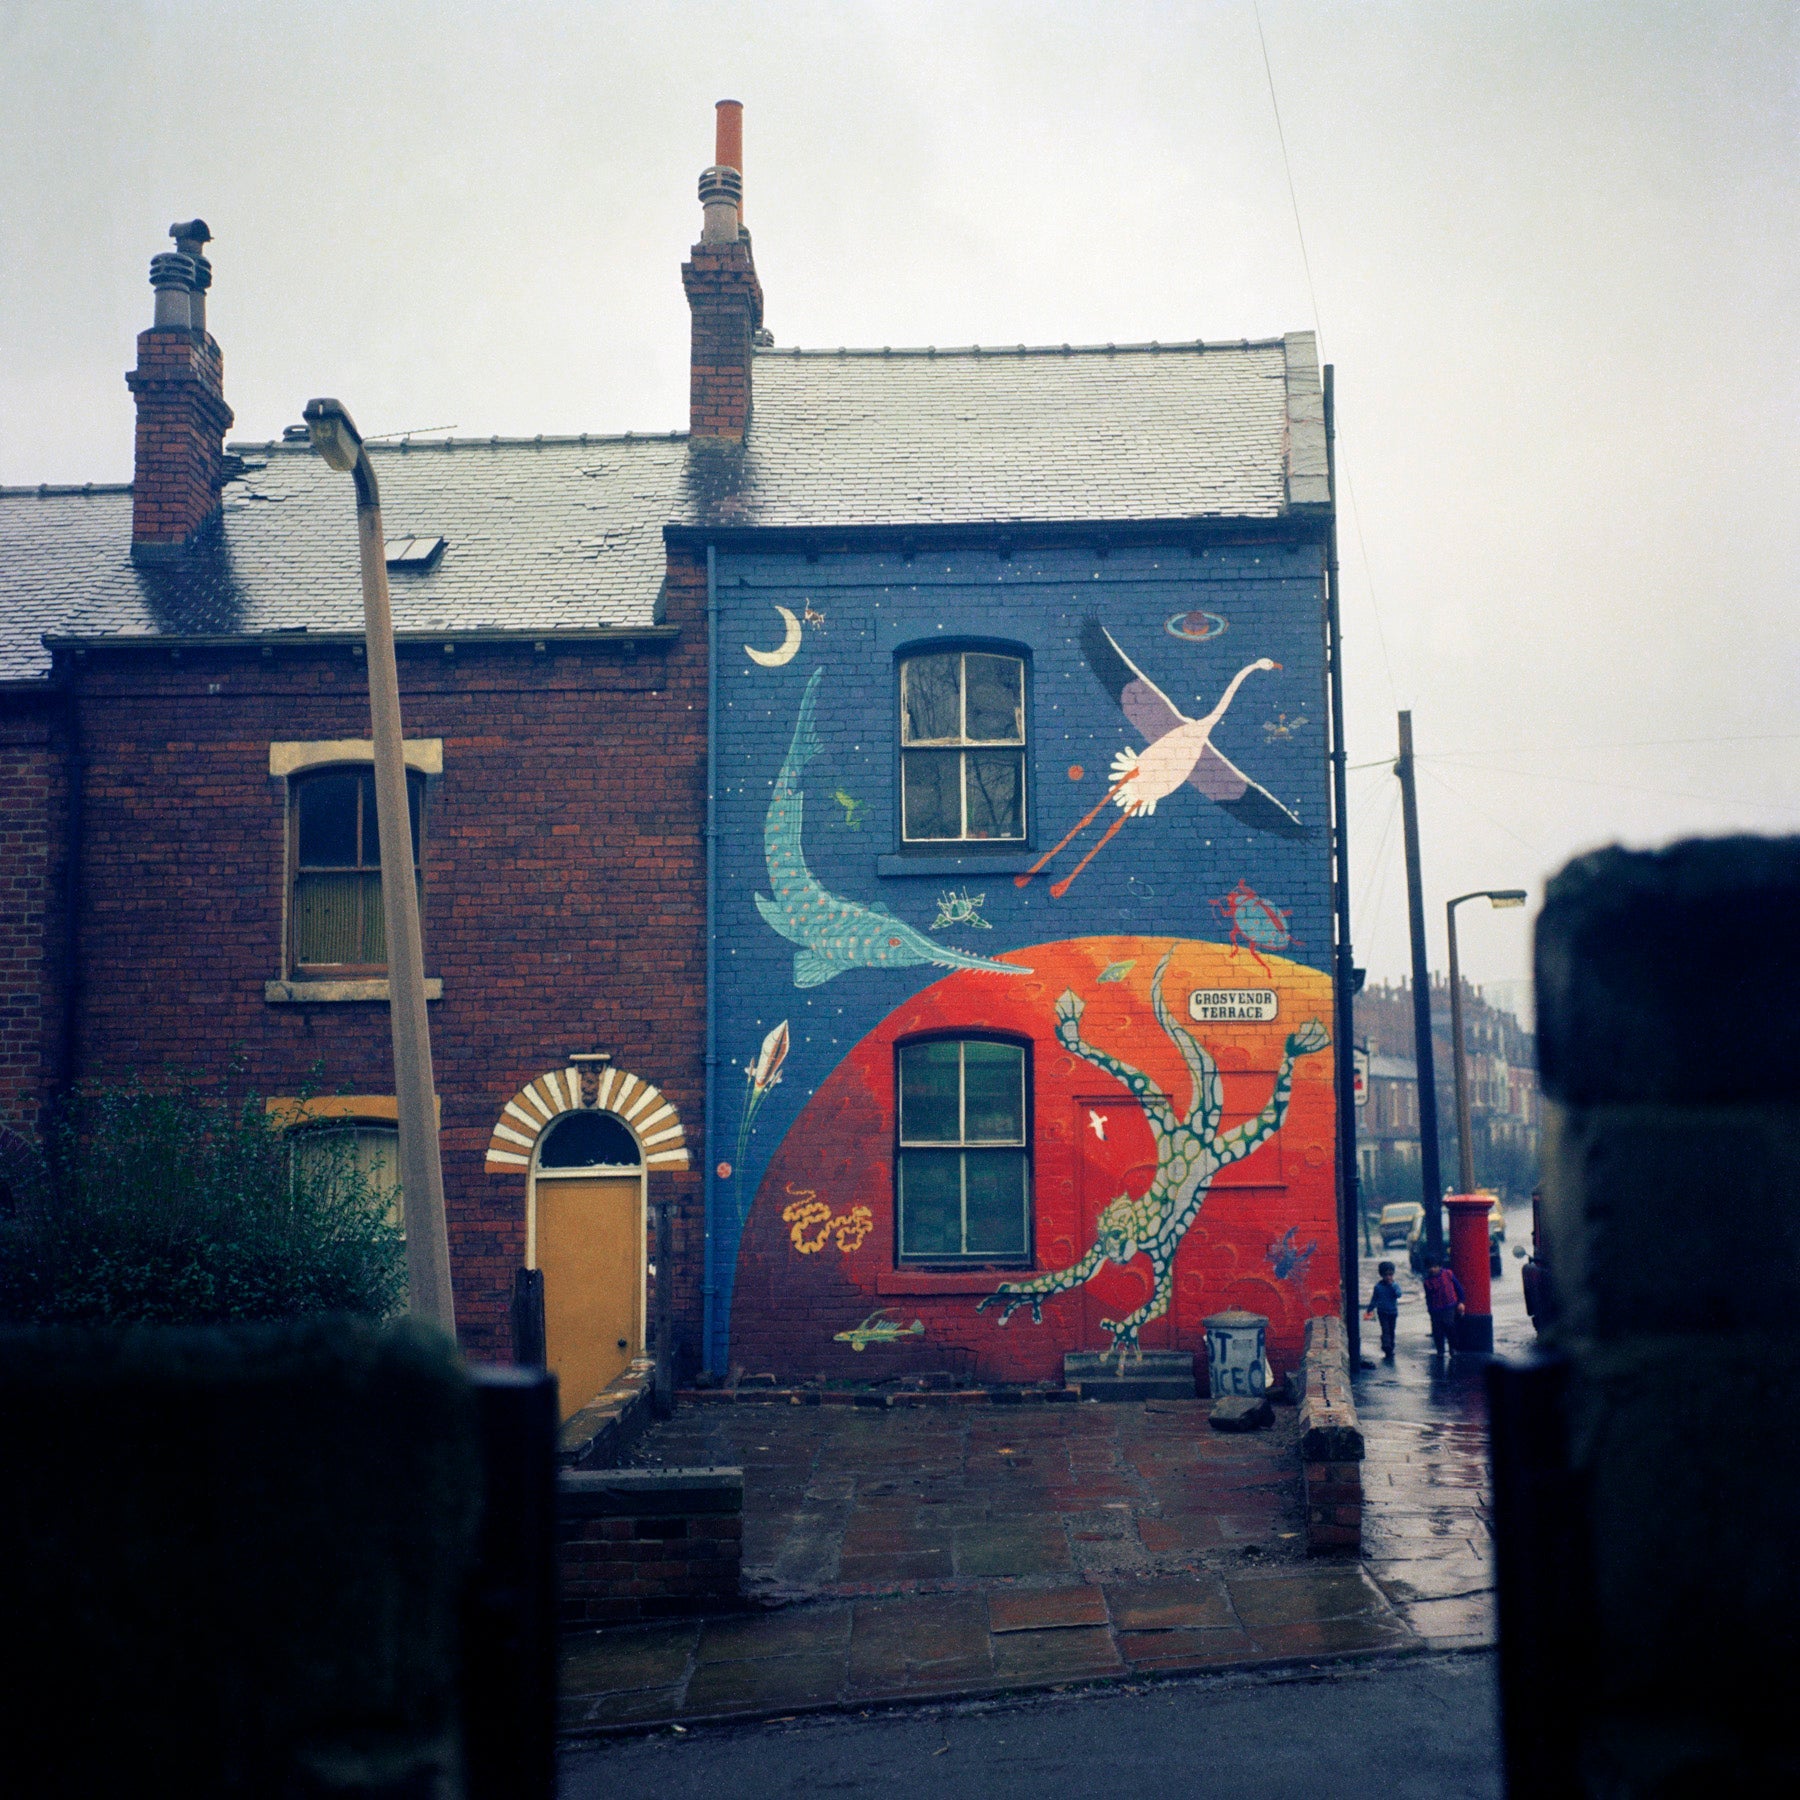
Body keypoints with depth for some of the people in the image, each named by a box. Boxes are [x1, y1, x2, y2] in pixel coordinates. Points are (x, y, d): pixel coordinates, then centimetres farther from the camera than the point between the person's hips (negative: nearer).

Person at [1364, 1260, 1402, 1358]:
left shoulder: (1395, 1285, -3)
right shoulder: (1378, 1286, -5)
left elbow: (1398, 1294, -20)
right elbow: (1374, 1299, 5)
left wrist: (1392, 1285, -24)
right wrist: (1369, 1311, 8)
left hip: (1393, 1312, 2)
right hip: (1383, 1312, -2)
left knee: (1391, 1331, 10)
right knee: (1385, 1330, -14)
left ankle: (1390, 1351, 22)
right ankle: (1387, 1349, -21)